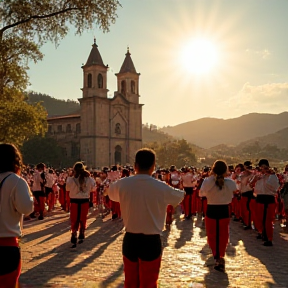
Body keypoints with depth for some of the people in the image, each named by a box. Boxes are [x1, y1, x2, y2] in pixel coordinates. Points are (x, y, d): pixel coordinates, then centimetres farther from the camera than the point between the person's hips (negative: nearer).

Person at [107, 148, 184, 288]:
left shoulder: (123, 184, -6)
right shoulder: (161, 187, -12)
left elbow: (110, 192, 17)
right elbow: (179, 196, 9)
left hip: (130, 240, 3)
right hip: (151, 242, -2)